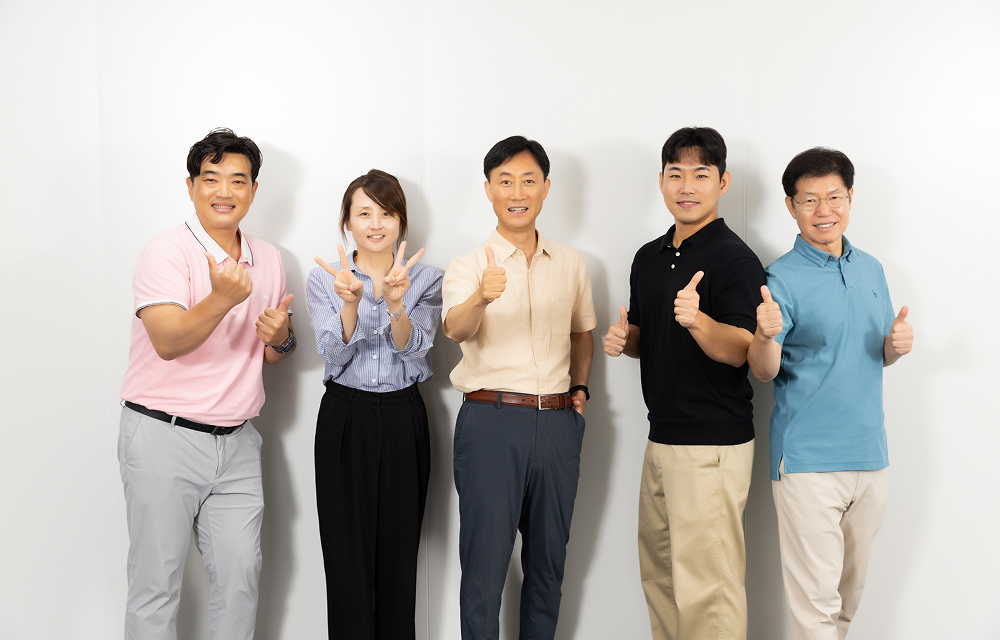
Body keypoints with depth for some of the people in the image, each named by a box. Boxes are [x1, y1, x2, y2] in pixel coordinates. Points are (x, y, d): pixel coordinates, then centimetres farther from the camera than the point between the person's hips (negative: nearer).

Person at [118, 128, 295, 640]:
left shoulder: (268, 260, 10)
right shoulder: (167, 251, -9)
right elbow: (168, 342, -22)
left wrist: (281, 339, -3)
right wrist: (222, 299, -38)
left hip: (236, 442, 5)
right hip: (164, 438, -5)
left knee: (240, 577, 8)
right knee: (156, 583, 2)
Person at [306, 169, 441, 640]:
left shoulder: (425, 280, 3)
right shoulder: (324, 279, 2)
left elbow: (414, 349, -11)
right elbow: (335, 354, -9)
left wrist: (395, 304, -30)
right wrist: (350, 303, -26)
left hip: (403, 419, 1)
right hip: (344, 418, 0)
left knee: (399, 550, 6)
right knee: (347, 551, 1)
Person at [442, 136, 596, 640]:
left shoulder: (570, 263, 10)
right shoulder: (468, 266, -3)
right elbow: (456, 329, -23)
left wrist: (580, 386, 9)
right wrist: (482, 297, -43)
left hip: (558, 422, 4)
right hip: (491, 418, -4)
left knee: (548, 561, 13)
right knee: (485, 562, -1)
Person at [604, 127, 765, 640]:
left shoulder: (735, 260, -12)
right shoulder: (649, 257, 13)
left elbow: (739, 351, -19)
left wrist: (698, 321, -38)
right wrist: (624, 340, -1)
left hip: (712, 447, -8)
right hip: (662, 438, 8)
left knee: (706, 587, -4)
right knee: (659, 574, 18)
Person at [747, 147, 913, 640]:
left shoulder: (870, 269, 10)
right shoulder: (782, 278, -8)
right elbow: (764, 372, -14)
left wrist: (897, 344, -4)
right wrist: (765, 336, -35)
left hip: (870, 452, 6)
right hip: (809, 460, -6)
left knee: (851, 588, 18)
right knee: (816, 598, -5)